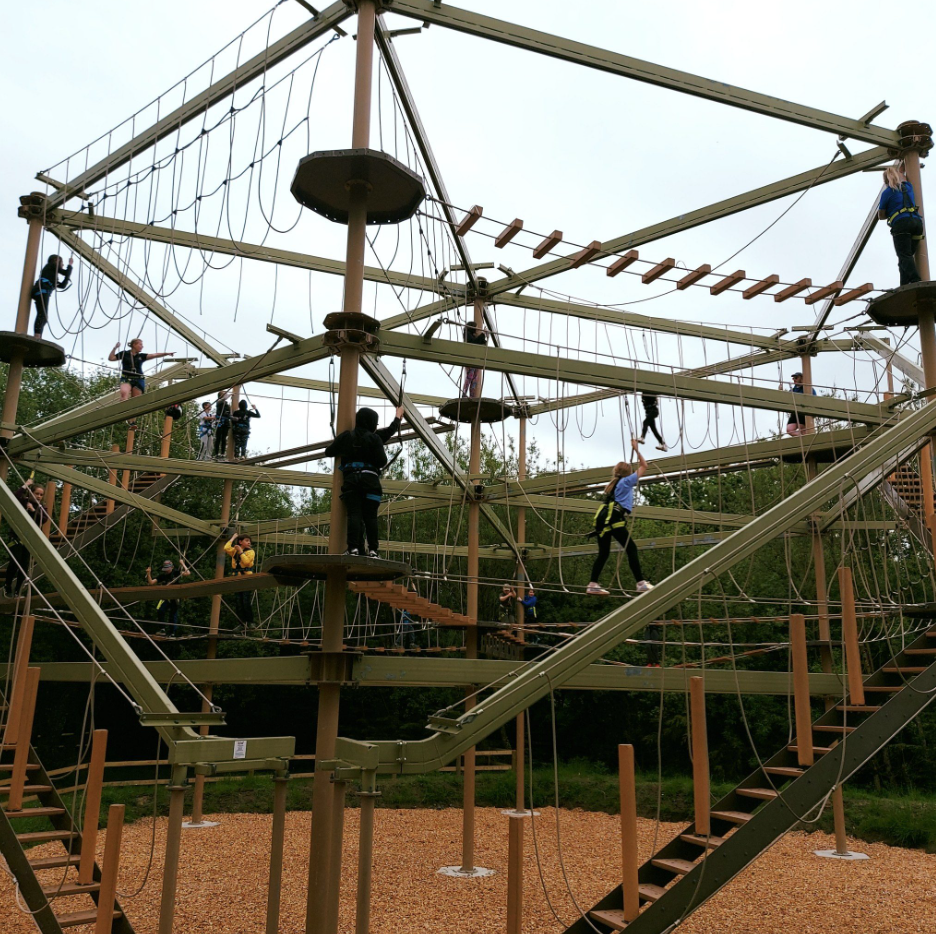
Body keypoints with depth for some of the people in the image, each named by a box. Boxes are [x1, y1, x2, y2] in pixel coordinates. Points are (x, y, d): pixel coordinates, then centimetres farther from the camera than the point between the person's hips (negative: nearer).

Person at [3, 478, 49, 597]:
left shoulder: (41, 507, 9)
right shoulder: (22, 501, -1)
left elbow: (44, 519, -7)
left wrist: (34, 510, -17)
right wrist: (25, 486, -19)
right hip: (17, 536, -4)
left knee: (25, 565, 1)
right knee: (15, 562, -14)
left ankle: (17, 591, 9)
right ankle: (7, 587, 5)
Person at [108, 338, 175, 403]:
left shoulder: (141, 356, 12)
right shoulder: (124, 354, 8)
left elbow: (154, 355, 1)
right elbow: (111, 358, 8)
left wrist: (166, 353, -11)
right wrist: (115, 348, -3)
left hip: (138, 380, 3)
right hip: (126, 379, -2)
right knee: (124, 393, -31)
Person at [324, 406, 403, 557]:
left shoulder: (345, 436, 10)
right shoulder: (375, 438, 2)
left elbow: (329, 452, 15)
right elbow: (382, 462, 0)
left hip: (350, 479, 1)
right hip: (370, 479, -1)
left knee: (354, 515, -5)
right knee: (370, 516, 1)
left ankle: (353, 548, -16)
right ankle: (373, 549, -3)